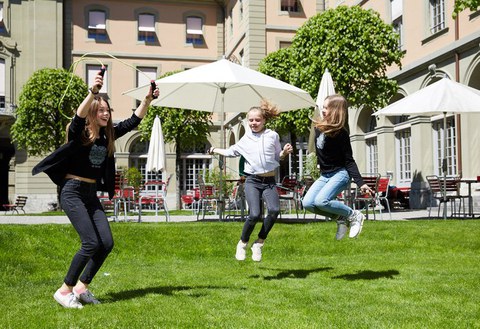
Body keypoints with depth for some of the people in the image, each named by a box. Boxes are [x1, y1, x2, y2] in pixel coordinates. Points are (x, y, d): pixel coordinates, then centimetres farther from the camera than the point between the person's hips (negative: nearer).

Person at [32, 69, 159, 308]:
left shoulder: (108, 135, 7)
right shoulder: (79, 133, -10)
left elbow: (133, 121, 8)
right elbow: (79, 116, -32)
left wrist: (147, 100, -4)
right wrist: (93, 92, -46)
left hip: (91, 194, 7)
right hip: (73, 192, -7)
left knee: (107, 243, -1)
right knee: (91, 243, -15)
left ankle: (81, 288, 14)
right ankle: (64, 291, 0)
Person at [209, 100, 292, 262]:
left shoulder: (272, 135, 8)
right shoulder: (245, 139, 11)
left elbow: (278, 157, 16)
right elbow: (231, 152, 27)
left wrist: (285, 152, -3)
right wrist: (216, 150, 23)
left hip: (269, 181, 1)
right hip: (252, 181, 0)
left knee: (274, 210, -24)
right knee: (254, 214, -19)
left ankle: (259, 243, -5)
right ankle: (242, 243, 7)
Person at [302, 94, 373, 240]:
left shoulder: (340, 133, -16)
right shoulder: (319, 128, 4)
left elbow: (349, 161, -16)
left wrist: (360, 183, -23)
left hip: (340, 174, -8)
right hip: (325, 175, 8)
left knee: (321, 201, -28)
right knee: (307, 203, -8)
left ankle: (354, 215, -5)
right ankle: (340, 218, 9)